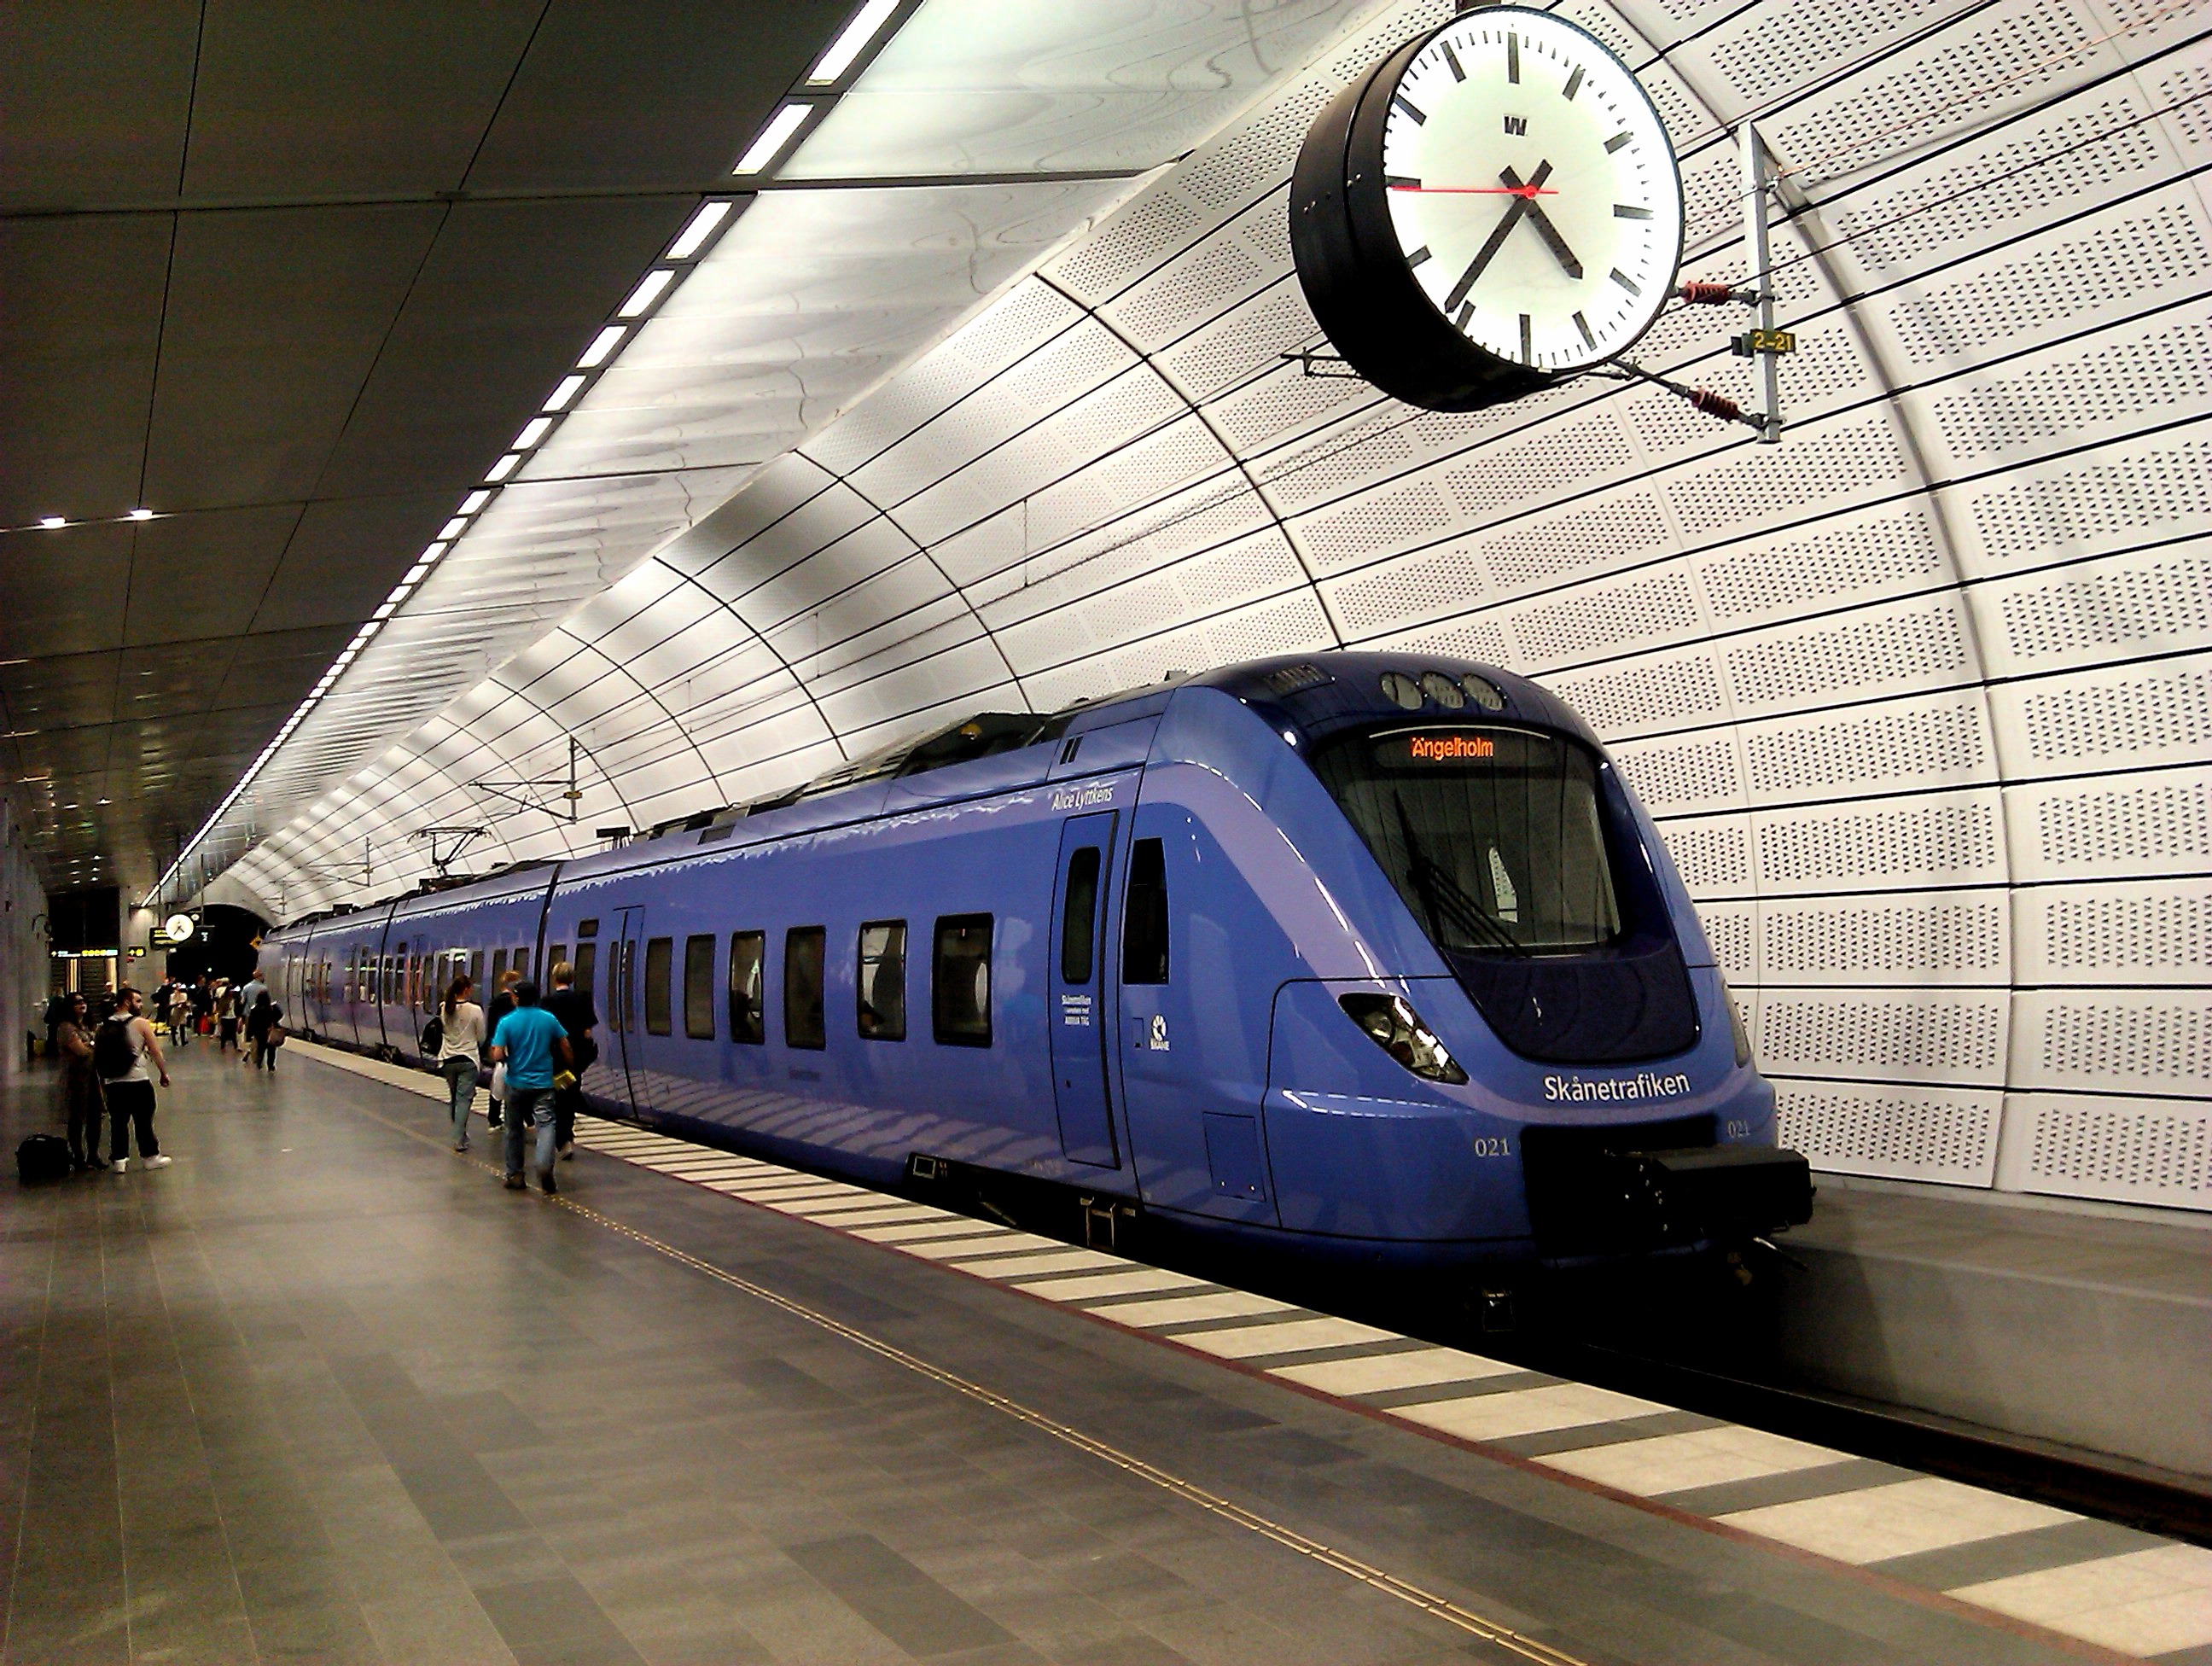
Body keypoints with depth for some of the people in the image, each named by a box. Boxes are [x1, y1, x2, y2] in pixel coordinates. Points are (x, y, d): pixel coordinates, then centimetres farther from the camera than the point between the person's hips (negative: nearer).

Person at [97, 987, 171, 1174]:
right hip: (138, 1081, -4)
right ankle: (150, 1156, 13)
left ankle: (119, 1159, 9)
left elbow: (97, 1054, 10)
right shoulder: (140, 1023, -5)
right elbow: (155, 1051, -4)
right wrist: (164, 1073, 7)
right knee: (144, 1120, 6)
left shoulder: (104, 1026, 7)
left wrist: (102, 1078, 19)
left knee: (118, 1122, 9)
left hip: (112, 1083, 4)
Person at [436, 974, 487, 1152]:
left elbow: (443, 1031, 11)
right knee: (464, 1099, -2)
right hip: (468, 1060, -4)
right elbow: (481, 1037, -2)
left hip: (448, 1059, 4)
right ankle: (459, 1139, -8)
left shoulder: (444, 1009, -1)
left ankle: (460, 1133, 27)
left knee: (455, 1097, 19)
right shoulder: (475, 1010, -12)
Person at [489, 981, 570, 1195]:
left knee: (515, 1129, 13)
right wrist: (566, 1067, 20)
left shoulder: (507, 1022, -7)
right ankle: (545, 1164, -31)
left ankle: (515, 1175, 19)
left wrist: (506, 1059, 11)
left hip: (516, 1083, 0)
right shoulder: (549, 1019, -1)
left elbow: (497, 1056, -12)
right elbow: (564, 1046, 4)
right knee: (546, 1124, -6)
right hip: (543, 1083, 0)